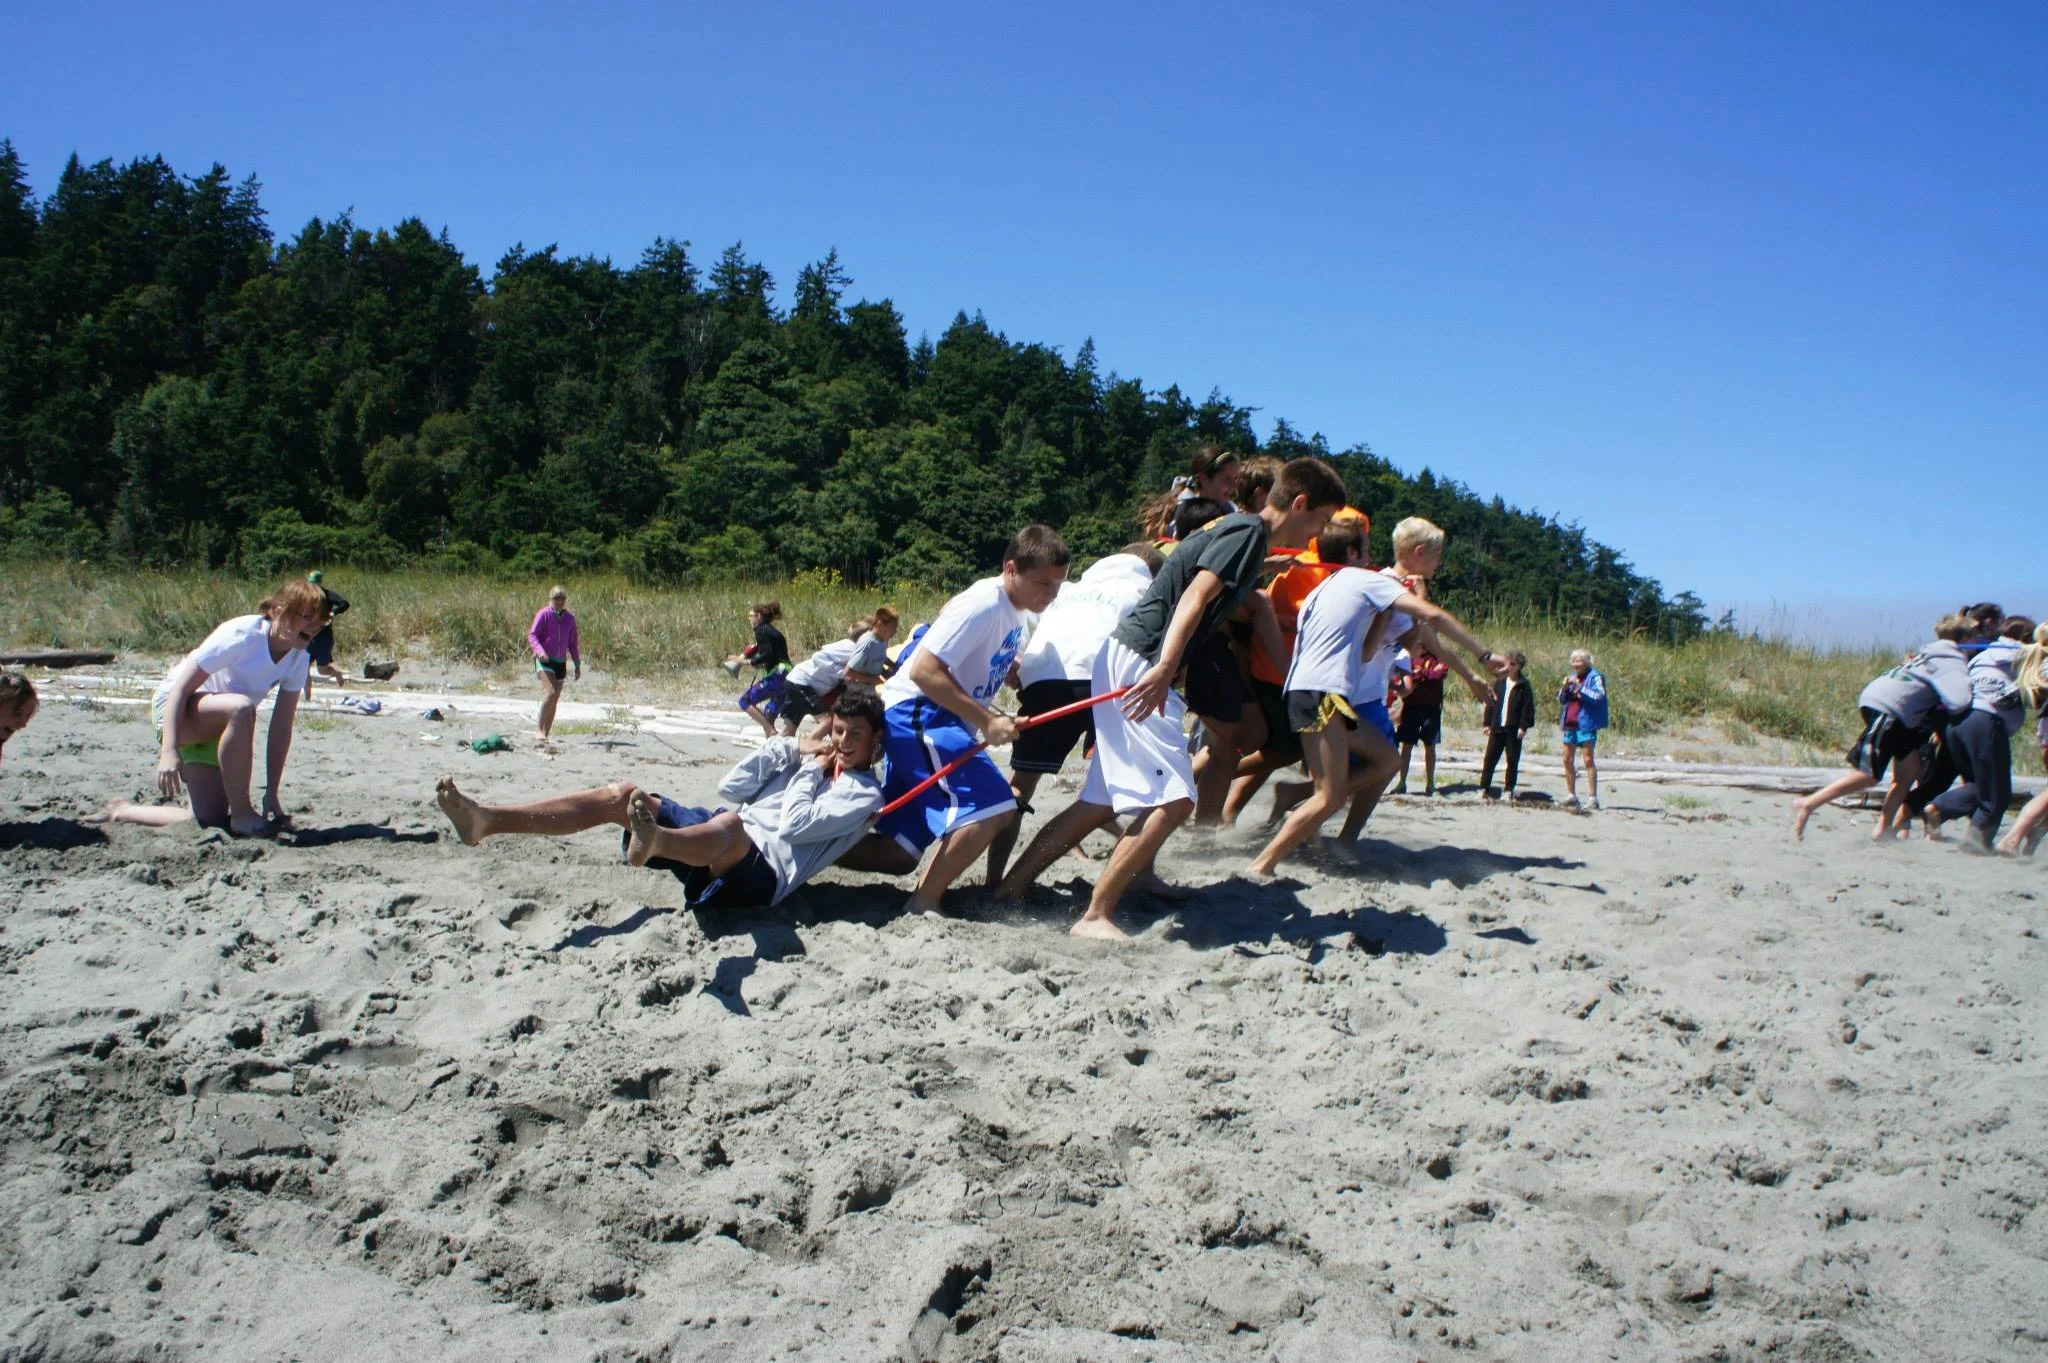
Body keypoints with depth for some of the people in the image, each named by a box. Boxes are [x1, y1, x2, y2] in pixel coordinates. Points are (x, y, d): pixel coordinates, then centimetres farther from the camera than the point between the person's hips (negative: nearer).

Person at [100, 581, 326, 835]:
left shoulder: (298, 659, -9)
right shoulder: (241, 636, -27)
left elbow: (282, 727, -6)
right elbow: (180, 688, -26)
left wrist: (273, 792, -8)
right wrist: (169, 751, -36)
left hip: (216, 727, 7)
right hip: (175, 708, -7)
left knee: (211, 821, 1)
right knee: (240, 707, -39)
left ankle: (121, 812, 25)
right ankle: (241, 814, -28)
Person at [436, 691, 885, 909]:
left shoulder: (864, 795, 7)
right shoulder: (803, 759, 28)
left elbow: (795, 827, -10)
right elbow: (730, 788, 17)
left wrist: (810, 771, 4)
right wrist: (789, 748, 14)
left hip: (762, 873, -8)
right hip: (721, 842, 8)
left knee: (730, 823, -44)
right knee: (622, 795, -9)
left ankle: (652, 842, -81)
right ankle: (484, 821, -23)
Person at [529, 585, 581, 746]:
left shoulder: (569, 618, 11)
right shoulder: (544, 614, -3)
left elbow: (573, 643, 18)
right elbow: (532, 635, -9)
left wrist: (577, 665, 13)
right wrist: (540, 651, -27)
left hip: (561, 662, 5)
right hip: (544, 661, -5)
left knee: (555, 700, 5)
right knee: (552, 693, -23)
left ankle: (545, 735, 12)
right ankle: (539, 730, -19)